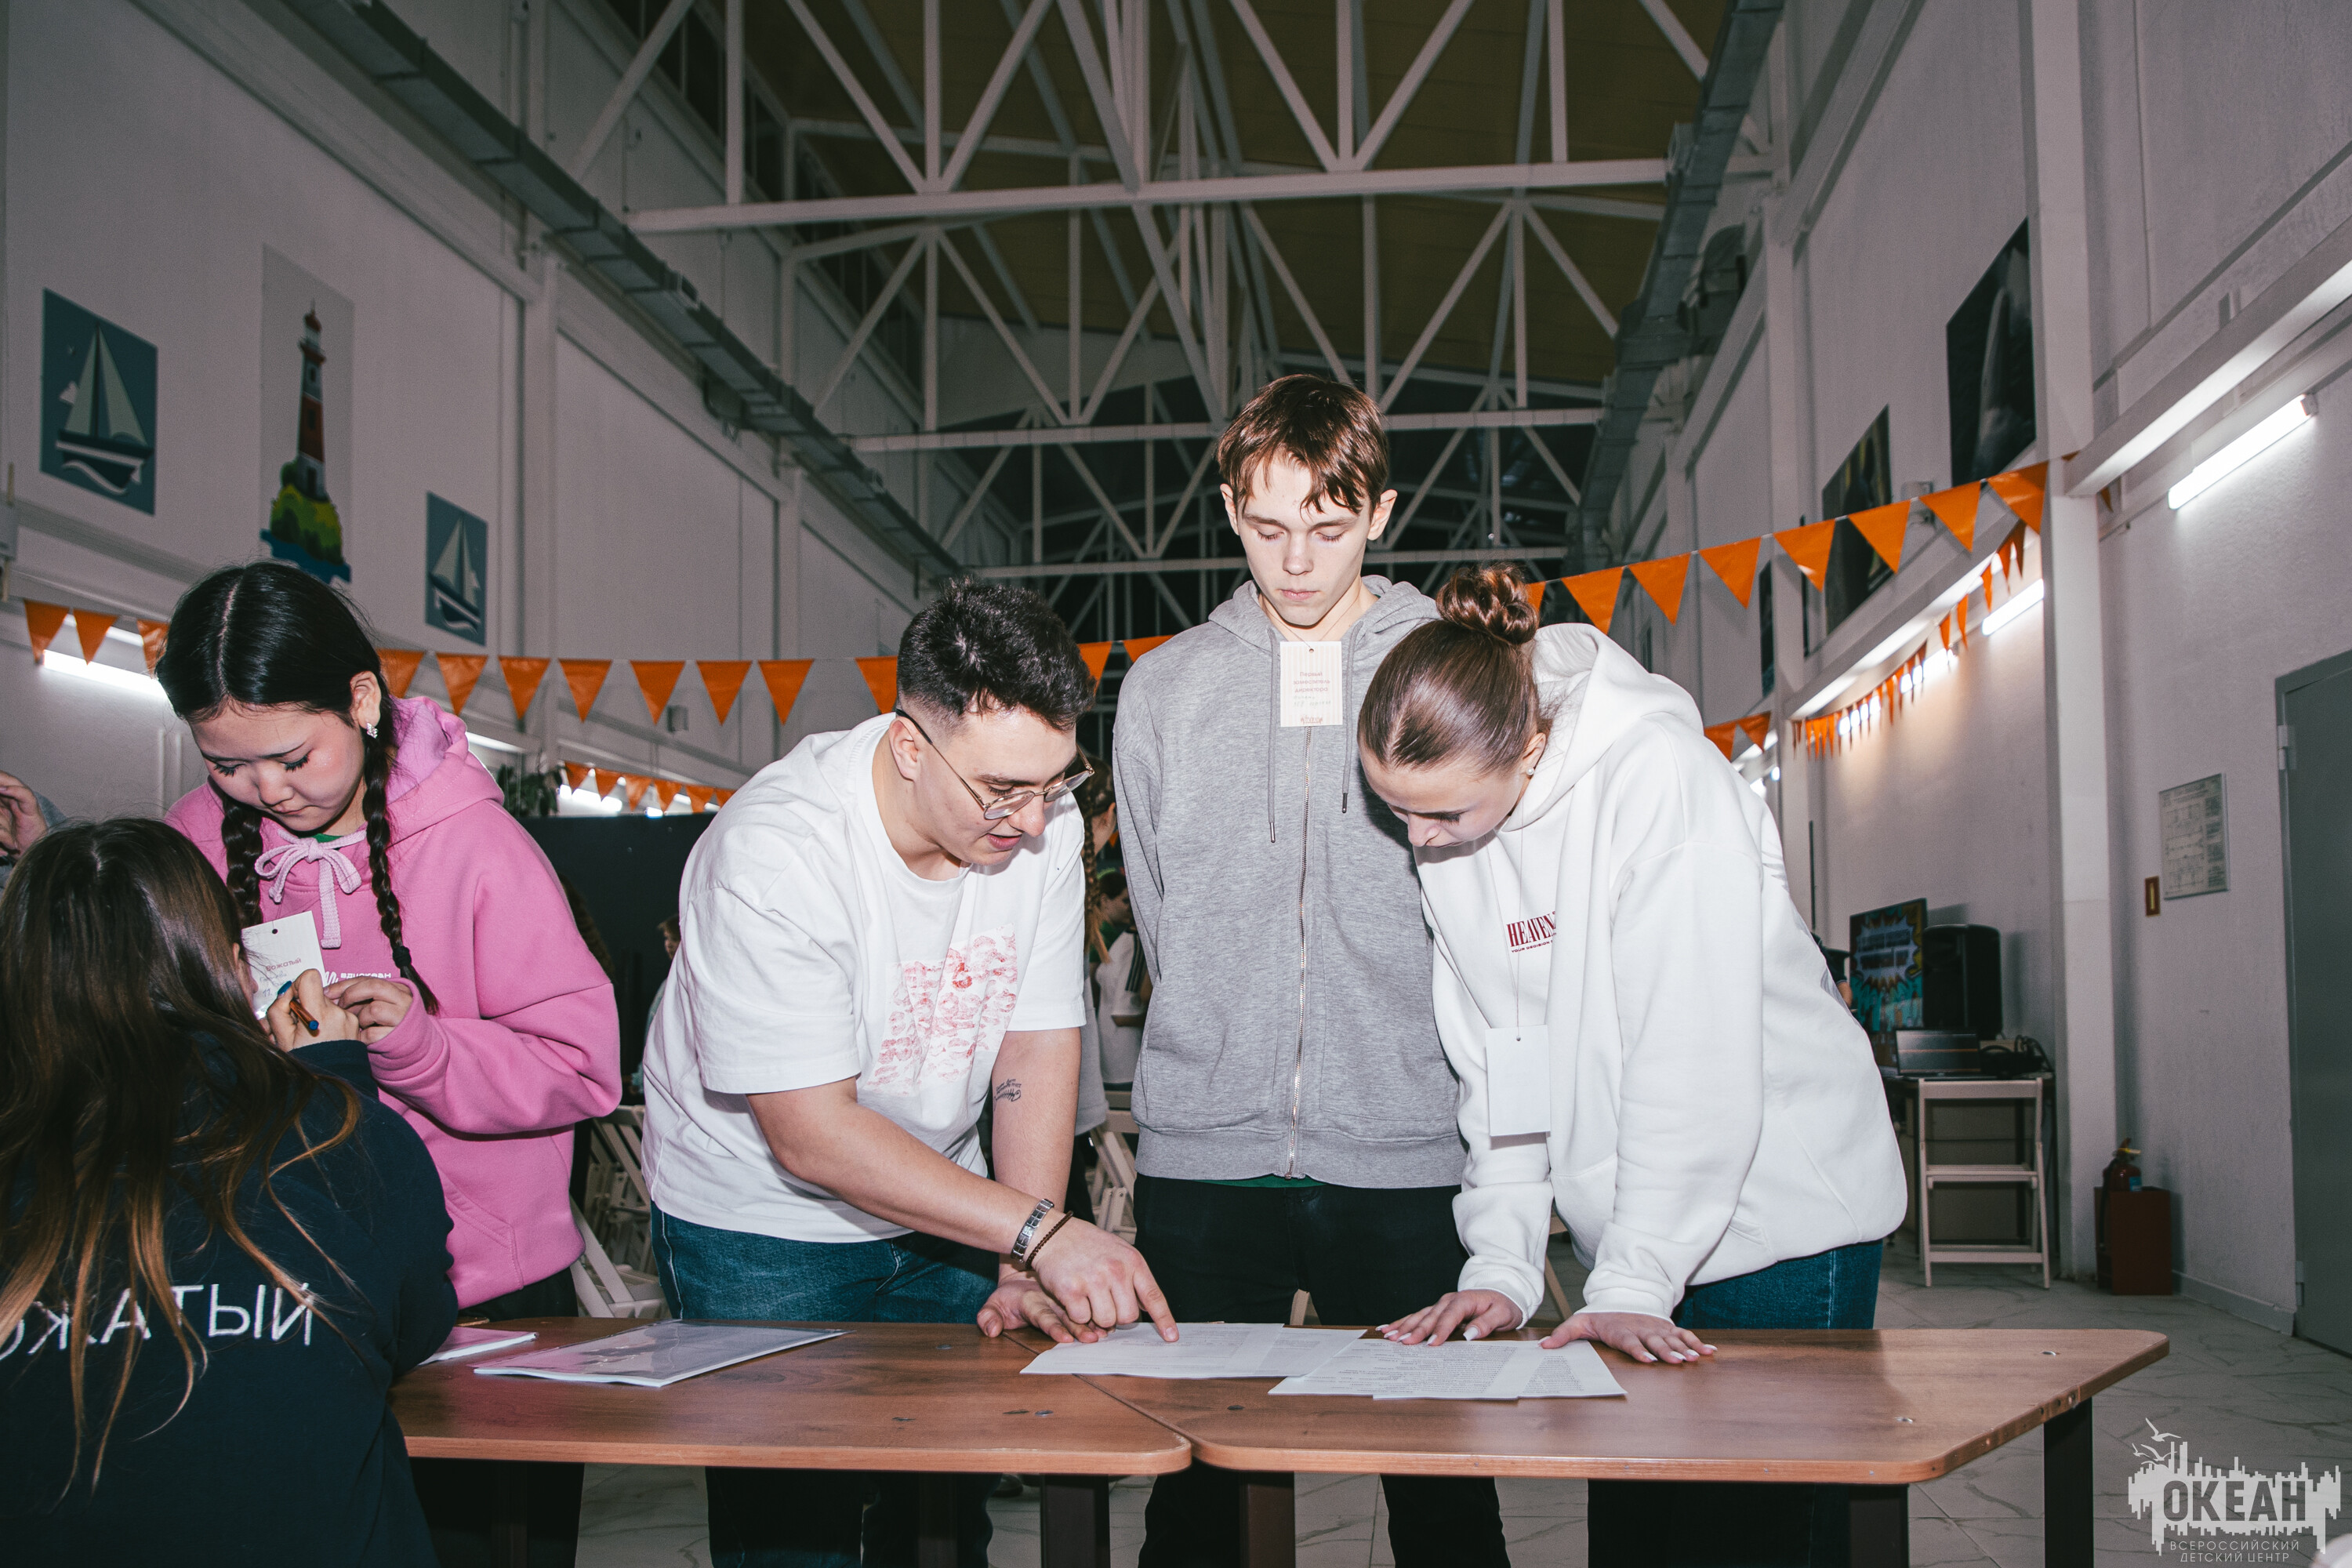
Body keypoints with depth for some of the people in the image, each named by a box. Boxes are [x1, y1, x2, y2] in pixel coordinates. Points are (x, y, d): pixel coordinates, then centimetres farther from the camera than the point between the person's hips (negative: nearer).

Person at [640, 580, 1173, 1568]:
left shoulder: (1041, 819, -14)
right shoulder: (774, 855, -30)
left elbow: (1038, 1047, -8)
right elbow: (812, 1136, -29)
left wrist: (1026, 1272, -17)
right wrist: (1040, 1233, -33)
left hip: (940, 1210, 5)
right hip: (760, 1226, -4)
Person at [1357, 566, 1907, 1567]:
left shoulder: (1656, 773, -21)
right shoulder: (1447, 811, -2)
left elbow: (1691, 1054, -23)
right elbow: (1496, 1061, 2)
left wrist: (1632, 1280, -22)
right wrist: (1501, 1265, -5)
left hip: (1783, 1211, -5)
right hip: (1633, 1226, 5)